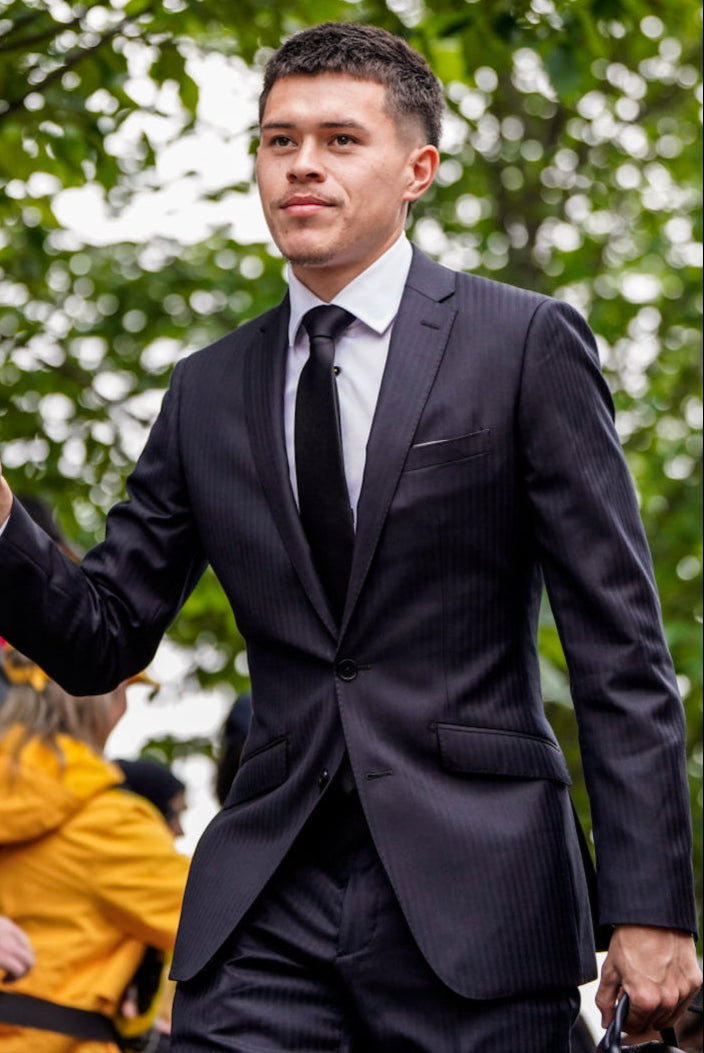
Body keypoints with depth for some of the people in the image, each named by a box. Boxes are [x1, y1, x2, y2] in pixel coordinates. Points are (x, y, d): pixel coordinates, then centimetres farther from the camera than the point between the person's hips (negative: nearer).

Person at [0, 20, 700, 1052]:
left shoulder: (527, 344, 0)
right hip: (266, 909, 3)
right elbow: (102, 639, 13)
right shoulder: (208, 393, 13)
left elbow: (619, 648, -4)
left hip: (472, 890, -3)